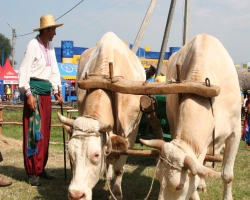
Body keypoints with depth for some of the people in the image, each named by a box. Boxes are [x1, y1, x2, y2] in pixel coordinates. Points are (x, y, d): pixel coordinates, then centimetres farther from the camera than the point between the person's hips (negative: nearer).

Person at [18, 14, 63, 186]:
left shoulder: (50, 46, 12)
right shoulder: (33, 45, -10)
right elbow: (24, 71, -15)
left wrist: (57, 91, 9)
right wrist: (28, 93, -20)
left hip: (46, 91, 8)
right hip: (34, 89, -8)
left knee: (45, 132, 12)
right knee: (33, 131, -5)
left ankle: (41, 168, 22)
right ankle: (32, 172, 0)